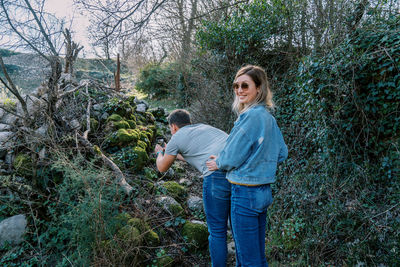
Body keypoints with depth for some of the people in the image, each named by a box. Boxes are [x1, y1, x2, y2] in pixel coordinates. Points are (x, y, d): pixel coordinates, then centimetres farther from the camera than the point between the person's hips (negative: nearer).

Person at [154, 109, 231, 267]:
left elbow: (162, 167, 26)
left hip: (218, 174, -7)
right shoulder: (203, 127, 30)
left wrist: (160, 153, 47)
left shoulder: (177, 137, 13)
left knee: (217, 230, 9)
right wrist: (174, 154, 56)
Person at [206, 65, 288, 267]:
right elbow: (281, 154, 15)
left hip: (245, 193, -9)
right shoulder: (269, 118, 7)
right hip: (264, 191, 9)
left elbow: (232, 157, -16)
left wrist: (218, 164, 3)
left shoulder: (251, 116, -19)